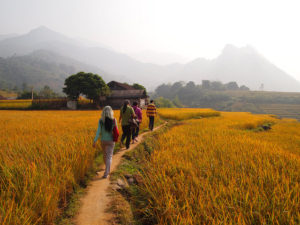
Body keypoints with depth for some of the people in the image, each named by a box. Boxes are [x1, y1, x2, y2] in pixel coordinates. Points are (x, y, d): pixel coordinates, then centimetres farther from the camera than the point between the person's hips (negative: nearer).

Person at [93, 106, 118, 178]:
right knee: (109, 157, -1)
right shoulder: (114, 120, -9)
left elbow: (98, 131, -16)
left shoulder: (101, 120, -8)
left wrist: (94, 141, -17)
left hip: (103, 141, 2)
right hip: (111, 141, -2)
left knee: (105, 154, 24)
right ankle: (106, 173, -17)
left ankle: (107, 169, 47)